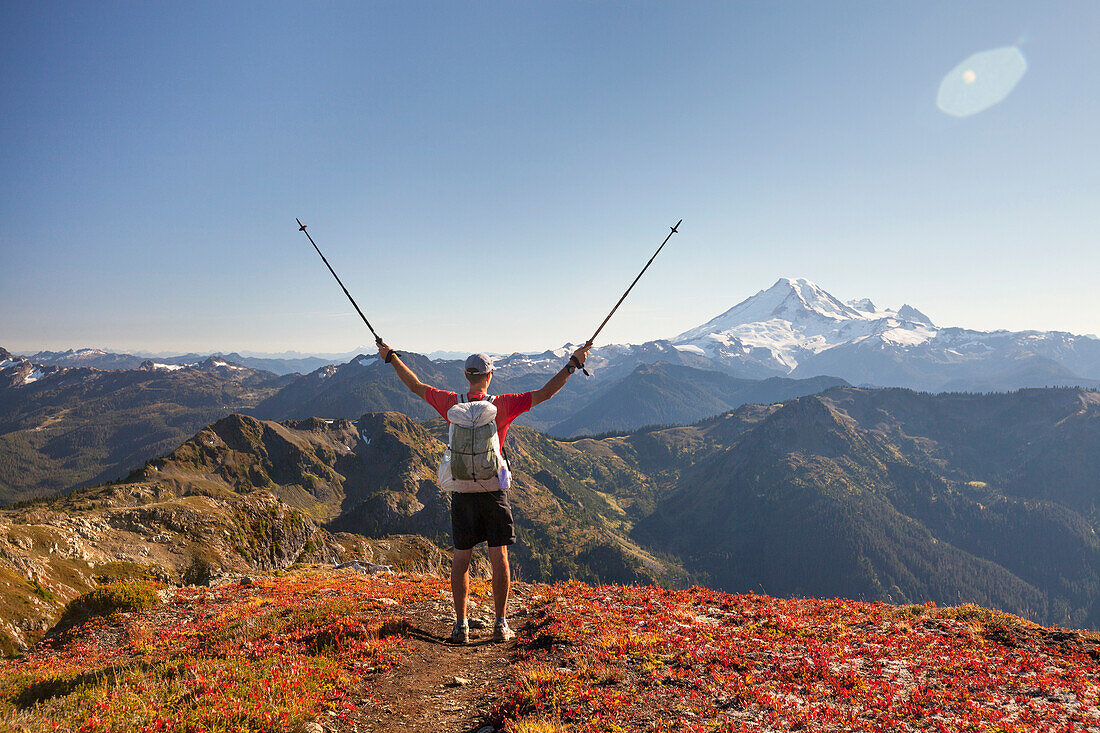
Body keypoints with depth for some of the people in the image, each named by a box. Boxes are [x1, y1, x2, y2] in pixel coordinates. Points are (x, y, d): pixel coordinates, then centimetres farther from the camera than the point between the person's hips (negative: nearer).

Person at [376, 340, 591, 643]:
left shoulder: (451, 403, -2)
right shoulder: (502, 405, -9)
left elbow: (415, 386, 10)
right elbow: (544, 393, -10)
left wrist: (391, 356, 22)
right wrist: (572, 364, -4)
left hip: (461, 491, 2)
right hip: (493, 491, -2)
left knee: (461, 558, 9)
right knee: (499, 557, 6)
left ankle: (461, 626, 15)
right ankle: (501, 625, 11)